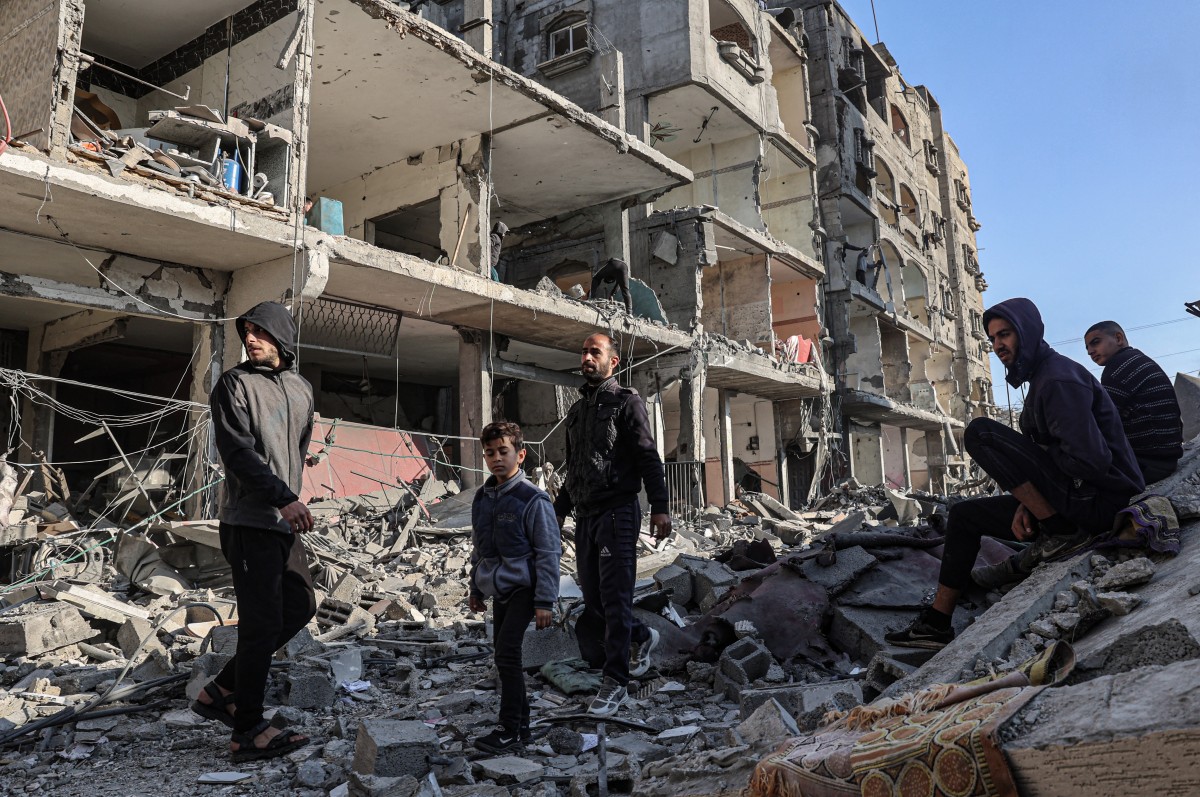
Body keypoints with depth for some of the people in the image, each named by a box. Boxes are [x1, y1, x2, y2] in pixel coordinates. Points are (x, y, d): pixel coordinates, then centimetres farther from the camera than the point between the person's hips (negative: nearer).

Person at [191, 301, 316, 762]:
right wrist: (283, 497, -23)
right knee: (263, 621, -7)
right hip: (249, 521, -8)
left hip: (283, 521, 8)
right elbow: (237, 452, -16)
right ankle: (248, 733, 4)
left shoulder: (302, 390, 14)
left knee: (301, 606, 13)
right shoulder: (235, 384, -6)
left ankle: (221, 691, 22)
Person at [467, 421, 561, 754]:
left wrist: (545, 601, -16)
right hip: (498, 589, 7)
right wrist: (476, 589, 19)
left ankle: (511, 731, -3)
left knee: (507, 653, -14)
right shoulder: (482, 498, 6)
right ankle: (520, 724, 24)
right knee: (504, 657, 11)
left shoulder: (533, 499, -15)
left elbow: (549, 553, -14)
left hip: (523, 588, -7)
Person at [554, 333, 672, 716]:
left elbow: (649, 457, -9)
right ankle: (640, 636, 34)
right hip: (585, 515, 7)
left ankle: (615, 681, 0)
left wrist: (659, 507, -18)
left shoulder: (626, 402, -1)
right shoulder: (576, 410, 20)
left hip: (617, 512, -7)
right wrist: (559, 511, 23)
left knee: (614, 596, -7)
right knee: (593, 597, 9)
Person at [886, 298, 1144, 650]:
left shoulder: (1058, 379, -16)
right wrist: (1026, 505, 1)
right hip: (1073, 498, 10)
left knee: (980, 432, -20)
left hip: (1097, 498, -10)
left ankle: (1061, 532, -13)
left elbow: (1088, 459, -26)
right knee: (964, 515, 13)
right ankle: (937, 624, 13)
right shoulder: (1040, 378, 17)